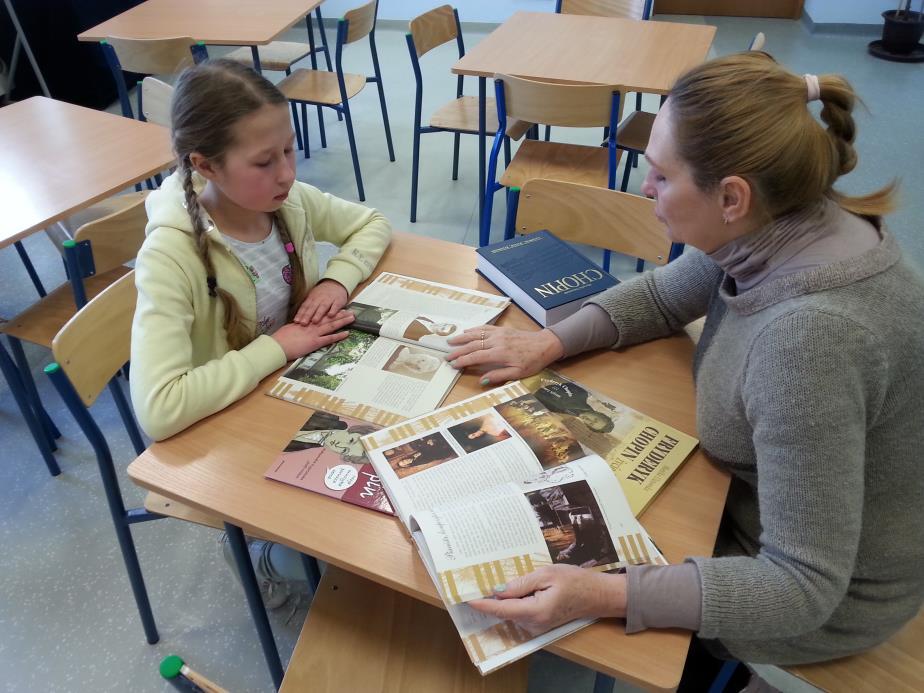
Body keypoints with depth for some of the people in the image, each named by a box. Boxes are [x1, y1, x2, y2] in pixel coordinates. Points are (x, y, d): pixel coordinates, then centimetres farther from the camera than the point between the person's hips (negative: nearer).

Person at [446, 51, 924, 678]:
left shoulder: (809, 333, -39)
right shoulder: (778, 225, -15)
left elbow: (802, 586, -33)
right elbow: (664, 296, 3)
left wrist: (602, 595, -38)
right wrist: (550, 342, -10)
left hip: (822, 599, -6)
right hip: (768, 502, 7)